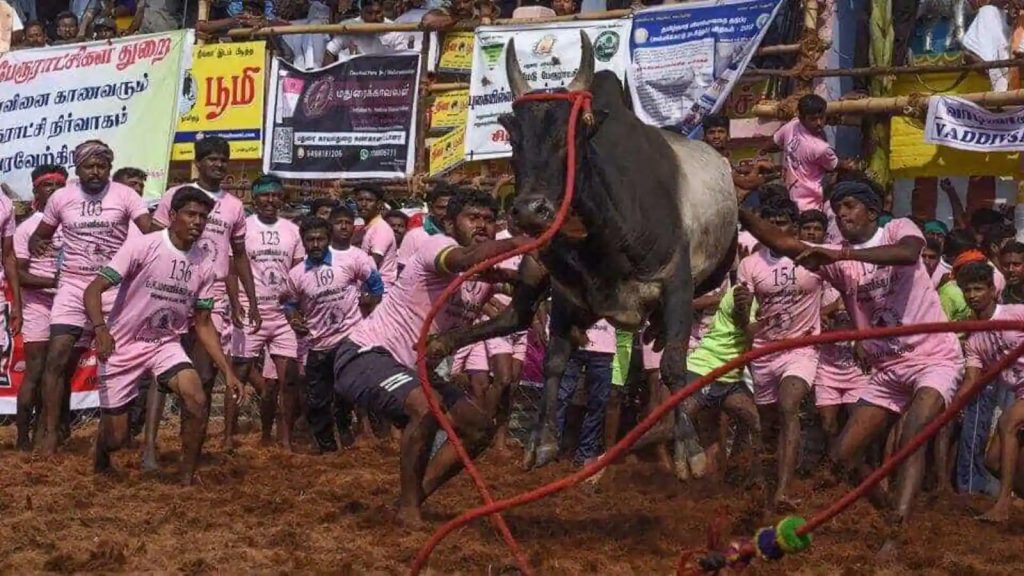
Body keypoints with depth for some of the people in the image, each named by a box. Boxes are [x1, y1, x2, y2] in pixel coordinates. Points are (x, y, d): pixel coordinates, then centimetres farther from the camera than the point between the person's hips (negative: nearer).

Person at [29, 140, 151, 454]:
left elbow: (151, 233, -13)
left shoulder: (124, 195, -4)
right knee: (57, 358, -8)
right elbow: (40, 235, 14)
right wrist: (35, 244, -11)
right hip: (72, 287, 1)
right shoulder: (61, 197, 2)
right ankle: (50, 431, -5)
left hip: (113, 288, -1)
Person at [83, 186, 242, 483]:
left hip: (166, 346, 4)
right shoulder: (142, 247, -17)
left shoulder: (204, 266, -1)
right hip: (121, 348, -4)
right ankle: (101, 464, 40)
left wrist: (227, 370, 0)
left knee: (197, 399, -24)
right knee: (115, 437, 1)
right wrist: (100, 328, -39)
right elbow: (94, 290, -20)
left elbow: (203, 323, 8)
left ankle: (187, 479, -9)